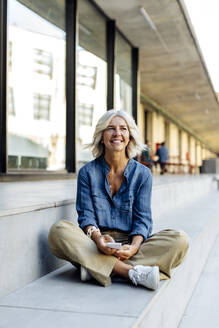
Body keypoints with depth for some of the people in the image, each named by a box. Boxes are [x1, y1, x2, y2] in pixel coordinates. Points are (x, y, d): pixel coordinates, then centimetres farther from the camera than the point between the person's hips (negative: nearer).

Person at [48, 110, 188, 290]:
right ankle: (132, 272, -34)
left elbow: (143, 218, 0)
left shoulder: (143, 173, 5)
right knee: (59, 230, -29)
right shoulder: (87, 172, 5)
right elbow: (86, 215, -2)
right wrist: (98, 238, -24)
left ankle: (98, 267, -31)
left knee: (180, 240, -25)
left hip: (130, 243, 1)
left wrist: (134, 246, -21)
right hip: (94, 246, 0)